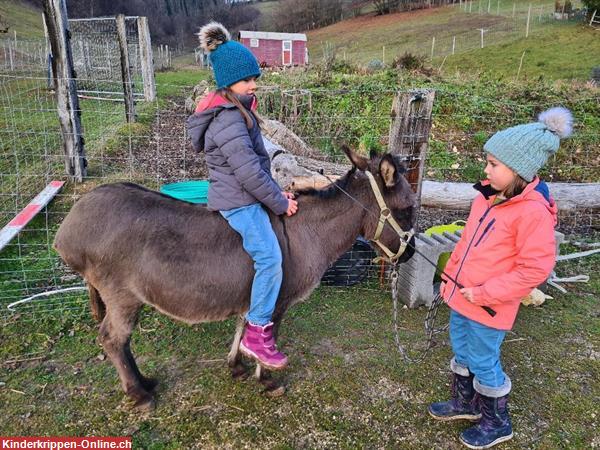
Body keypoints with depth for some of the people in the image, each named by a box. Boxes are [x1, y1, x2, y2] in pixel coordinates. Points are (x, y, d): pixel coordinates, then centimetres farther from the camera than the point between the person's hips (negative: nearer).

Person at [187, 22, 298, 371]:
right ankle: (257, 334, -4)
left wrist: (277, 192, 12)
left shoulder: (236, 110, 13)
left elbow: (257, 161, 18)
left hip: (242, 195, 11)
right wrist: (281, 203, -14)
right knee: (271, 259, -16)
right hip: (239, 200, -11)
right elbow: (249, 172, -24)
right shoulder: (228, 120, -21)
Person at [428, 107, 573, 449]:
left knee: (483, 362, 10)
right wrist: (450, 276, 14)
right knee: (461, 352, 23)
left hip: (487, 307, -8)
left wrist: (484, 294, -21)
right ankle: (465, 402, 47)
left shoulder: (534, 212, -24)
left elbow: (535, 269, -23)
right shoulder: (489, 195, 1)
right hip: (460, 295, 8)